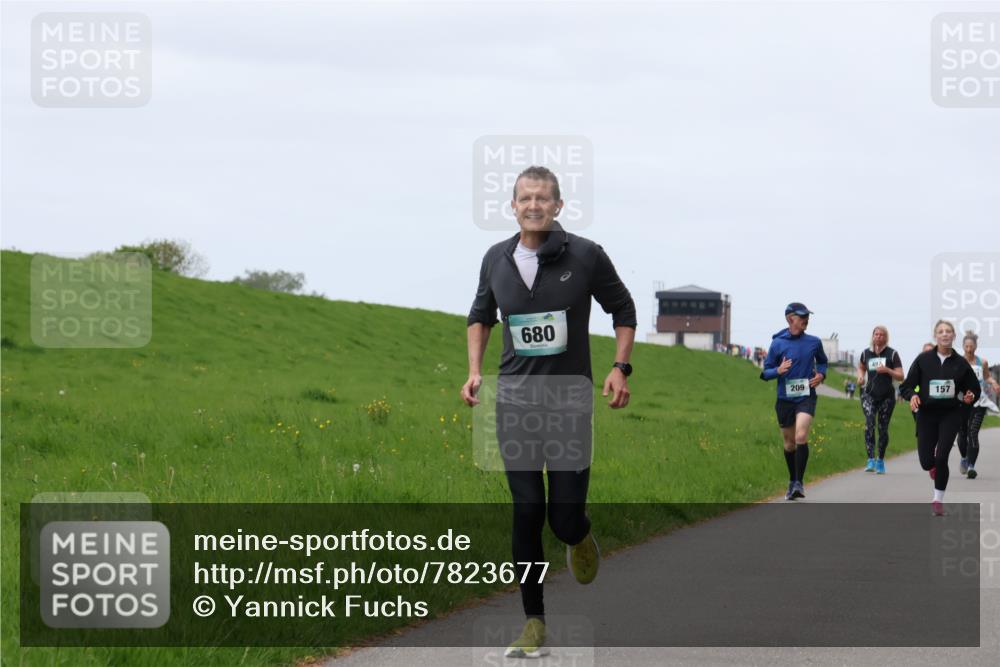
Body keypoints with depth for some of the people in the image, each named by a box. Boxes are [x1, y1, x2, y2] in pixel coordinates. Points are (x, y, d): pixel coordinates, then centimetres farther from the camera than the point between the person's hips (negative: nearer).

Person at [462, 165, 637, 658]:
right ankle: (534, 623, 3)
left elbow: (623, 310, 7)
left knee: (565, 518, -5)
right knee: (527, 512, -4)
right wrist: (474, 371, 9)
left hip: (571, 400, -2)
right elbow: (480, 316, 21)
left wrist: (620, 368, -3)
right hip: (515, 400, 2)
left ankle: (579, 537, 35)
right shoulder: (496, 260, 4)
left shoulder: (586, 256, -6)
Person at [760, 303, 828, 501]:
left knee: (801, 436, -21)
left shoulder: (814, 342, 2)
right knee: (789, 444, 11)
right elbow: (766, 372, 2)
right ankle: (793, 482, 30)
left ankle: (799, 482, -15)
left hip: (806, 397, -1)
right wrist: (778, 370, -19)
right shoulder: (778, 343, -3)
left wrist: (821, 375, 1)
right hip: (785, 399, 1)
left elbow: (822, 361, 22)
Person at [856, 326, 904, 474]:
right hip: (869, 394, 1)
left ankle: (880, 461, 19)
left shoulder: (892, 354, 1)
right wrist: (860, 376, 6)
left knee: (883, 428, 3)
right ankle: (871, 460, -24)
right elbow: (861, 367, 28)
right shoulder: (866, 353, 9)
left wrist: (887, 370, -17)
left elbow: (900, 377, 0)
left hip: (887, 396, -1)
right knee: (869, 423, -19)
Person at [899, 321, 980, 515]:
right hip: (927, 414, 0)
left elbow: (974, 388, 11)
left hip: (951, 414, 0)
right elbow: (907, 386, -1)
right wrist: (912, 396, -22)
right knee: (926, 461, 0)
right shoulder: (923, 359, -4)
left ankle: (938, 499, 5)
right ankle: (934, 466, 40)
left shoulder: (960, 363, -1)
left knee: (941, 458, -11)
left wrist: (970, 397, -12)